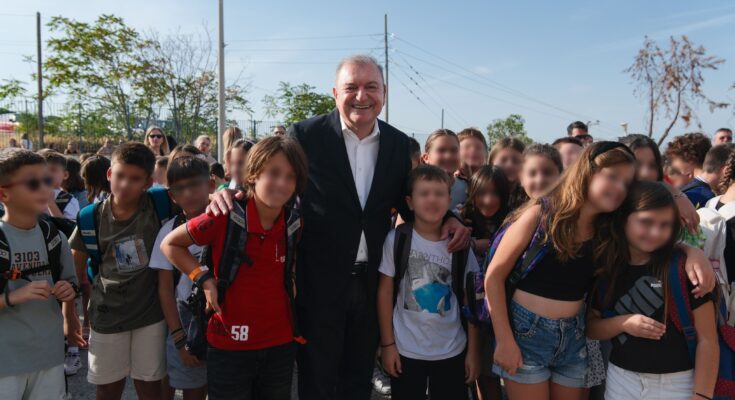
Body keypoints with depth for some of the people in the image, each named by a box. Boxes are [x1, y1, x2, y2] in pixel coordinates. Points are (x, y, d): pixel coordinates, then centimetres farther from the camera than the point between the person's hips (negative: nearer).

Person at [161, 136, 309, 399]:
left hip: (281, 344, 4)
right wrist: (205, 279, -11)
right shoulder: (224, 217, -17)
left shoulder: (294, 222, -4)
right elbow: (170, 244, -3)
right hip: (229, 346, -3)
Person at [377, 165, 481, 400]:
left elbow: (470, 301, 1)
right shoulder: (396, 239, -8)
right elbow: (385, 292, -4)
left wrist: (473, 350, 2)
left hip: (452, 351, 2)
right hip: (406, 350, -1)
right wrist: (387, 344, -5)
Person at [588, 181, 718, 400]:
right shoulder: (606, 269, -3)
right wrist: (622, 323, -14)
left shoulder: (684, 267, -12)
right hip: (621, 379, 3)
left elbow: (707, 340, -10)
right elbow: (590, 326, 4)